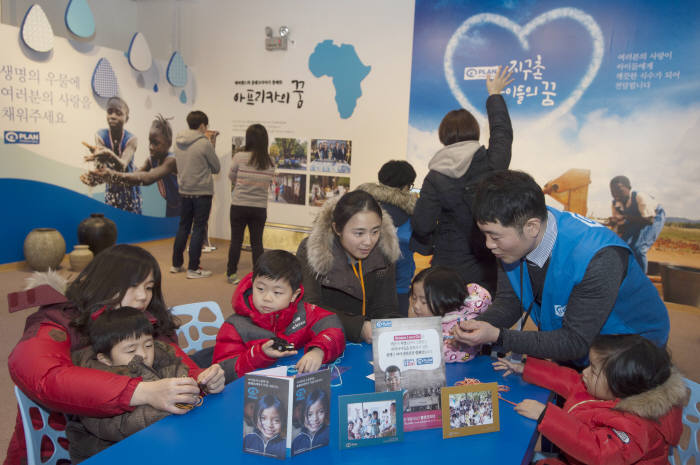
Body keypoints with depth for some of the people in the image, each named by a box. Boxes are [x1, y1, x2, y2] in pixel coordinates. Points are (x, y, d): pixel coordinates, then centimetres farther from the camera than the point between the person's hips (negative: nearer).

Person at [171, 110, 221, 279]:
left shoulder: (178, 142, 5)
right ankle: (193, 269, 4)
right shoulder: (204, 143, -14)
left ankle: (176, 264, 25)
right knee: (199, 230, 1)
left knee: (183, 227, 16)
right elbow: (216, 168, -5)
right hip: (202, 192, -6)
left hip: (184, 191, 6)